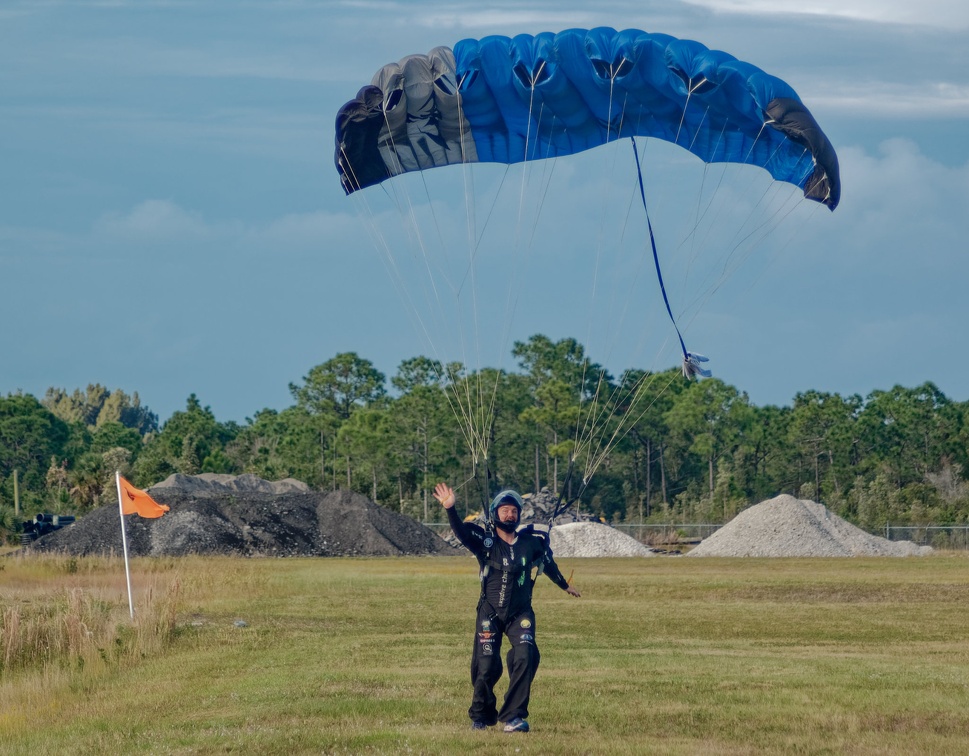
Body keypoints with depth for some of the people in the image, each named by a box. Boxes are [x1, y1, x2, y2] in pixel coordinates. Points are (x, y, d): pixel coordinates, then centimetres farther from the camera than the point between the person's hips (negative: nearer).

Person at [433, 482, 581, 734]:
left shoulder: (531, 541, 1)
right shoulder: (485, 541, -7)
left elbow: (548, 564, 20)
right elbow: (461, 531, -25)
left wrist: (565, 585, 36)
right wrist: (450, 509, -45)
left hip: (520, 613, 2)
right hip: (490, 613, -2)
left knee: (525, 657, -18)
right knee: (486, 666, -3)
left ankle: (512, 717, -12)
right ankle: (481, 716, 21)